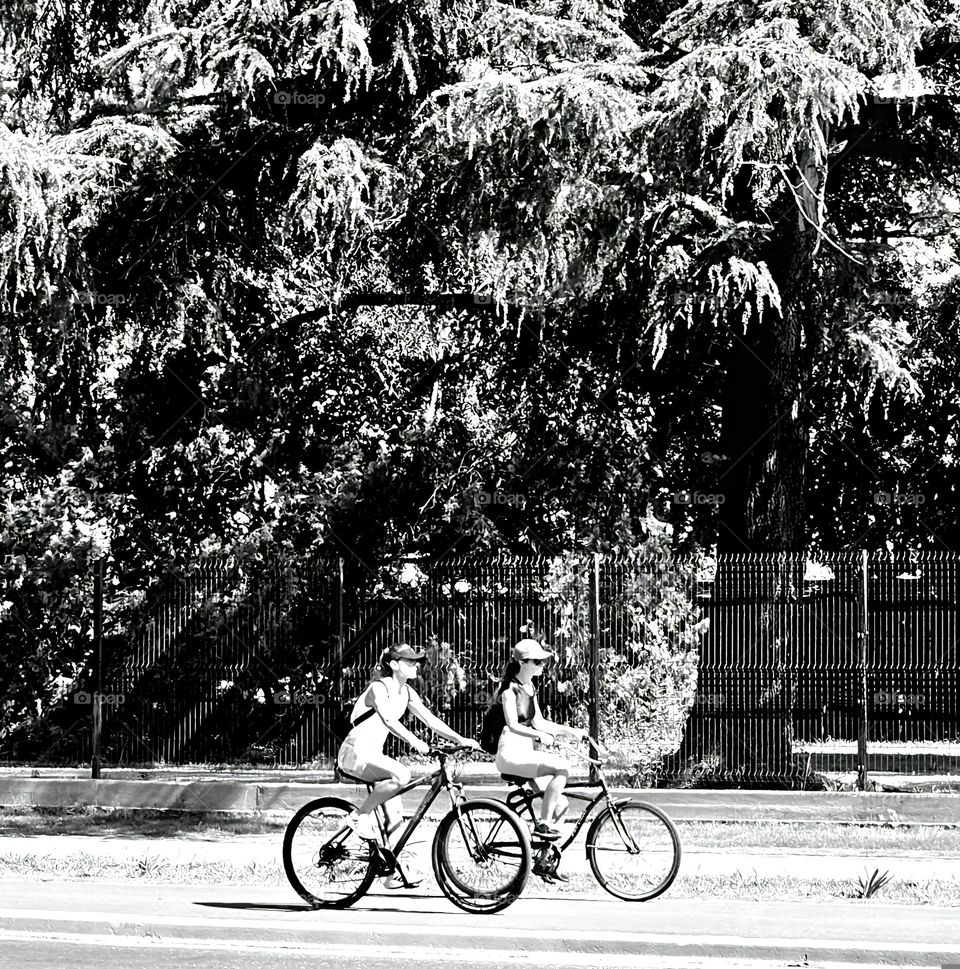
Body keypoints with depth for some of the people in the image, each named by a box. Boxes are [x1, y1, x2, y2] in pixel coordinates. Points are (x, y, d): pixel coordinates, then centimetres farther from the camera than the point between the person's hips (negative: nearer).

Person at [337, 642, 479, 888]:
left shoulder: (407, 693, 10)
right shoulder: (379, 688, -15)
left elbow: (430, 719, 6)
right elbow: (388, 719, -30)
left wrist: (460, 739, -6)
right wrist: (414, 741, -42)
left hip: (373, 755, 9)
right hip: (355, 752, -9)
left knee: (396, 817, 2)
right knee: (401, 774, -33)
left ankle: (394, 874, 8)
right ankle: (361, 816, -17)